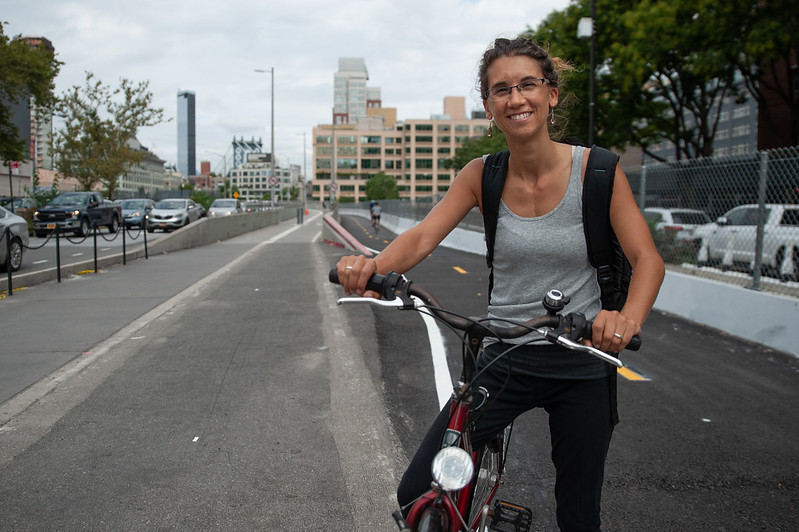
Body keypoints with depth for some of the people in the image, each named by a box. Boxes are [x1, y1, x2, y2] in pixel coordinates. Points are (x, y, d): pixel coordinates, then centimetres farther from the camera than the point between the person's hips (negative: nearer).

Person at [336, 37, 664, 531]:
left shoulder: (594, 169, -9)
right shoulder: (481, 175, -3)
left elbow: (648, 259, -14)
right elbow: (422, 237, -14)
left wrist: (630, 315, -36)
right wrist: (372, 264, -36)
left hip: (581, 366, -1)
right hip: (504, 359, 2)